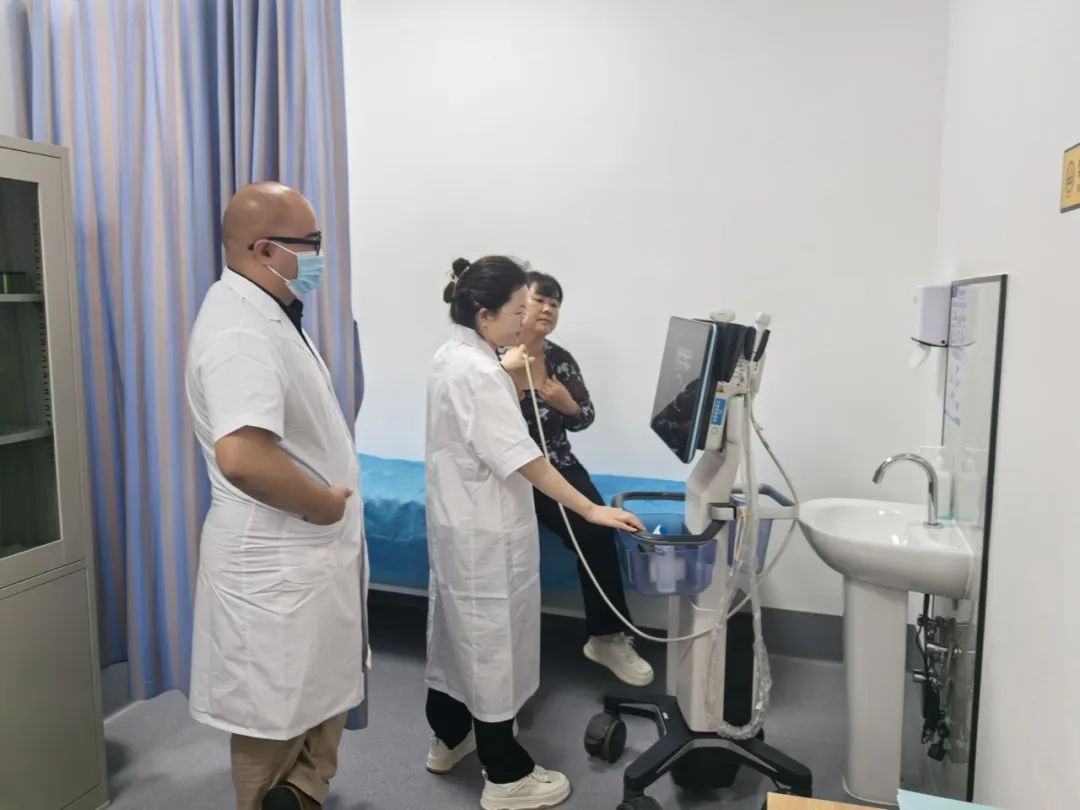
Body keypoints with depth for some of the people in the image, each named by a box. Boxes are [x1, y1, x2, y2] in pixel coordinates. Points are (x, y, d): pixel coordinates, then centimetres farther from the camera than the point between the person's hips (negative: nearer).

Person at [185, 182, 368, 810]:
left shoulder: (267, 312, 10)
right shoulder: (240, 328, -24)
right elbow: (243, 457, -38)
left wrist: (332, 506, 9)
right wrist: (327, 503, -21)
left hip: (307, 553, 10)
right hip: (277, 563, -10)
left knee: (321, 705, 25)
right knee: (277, 725, 11)